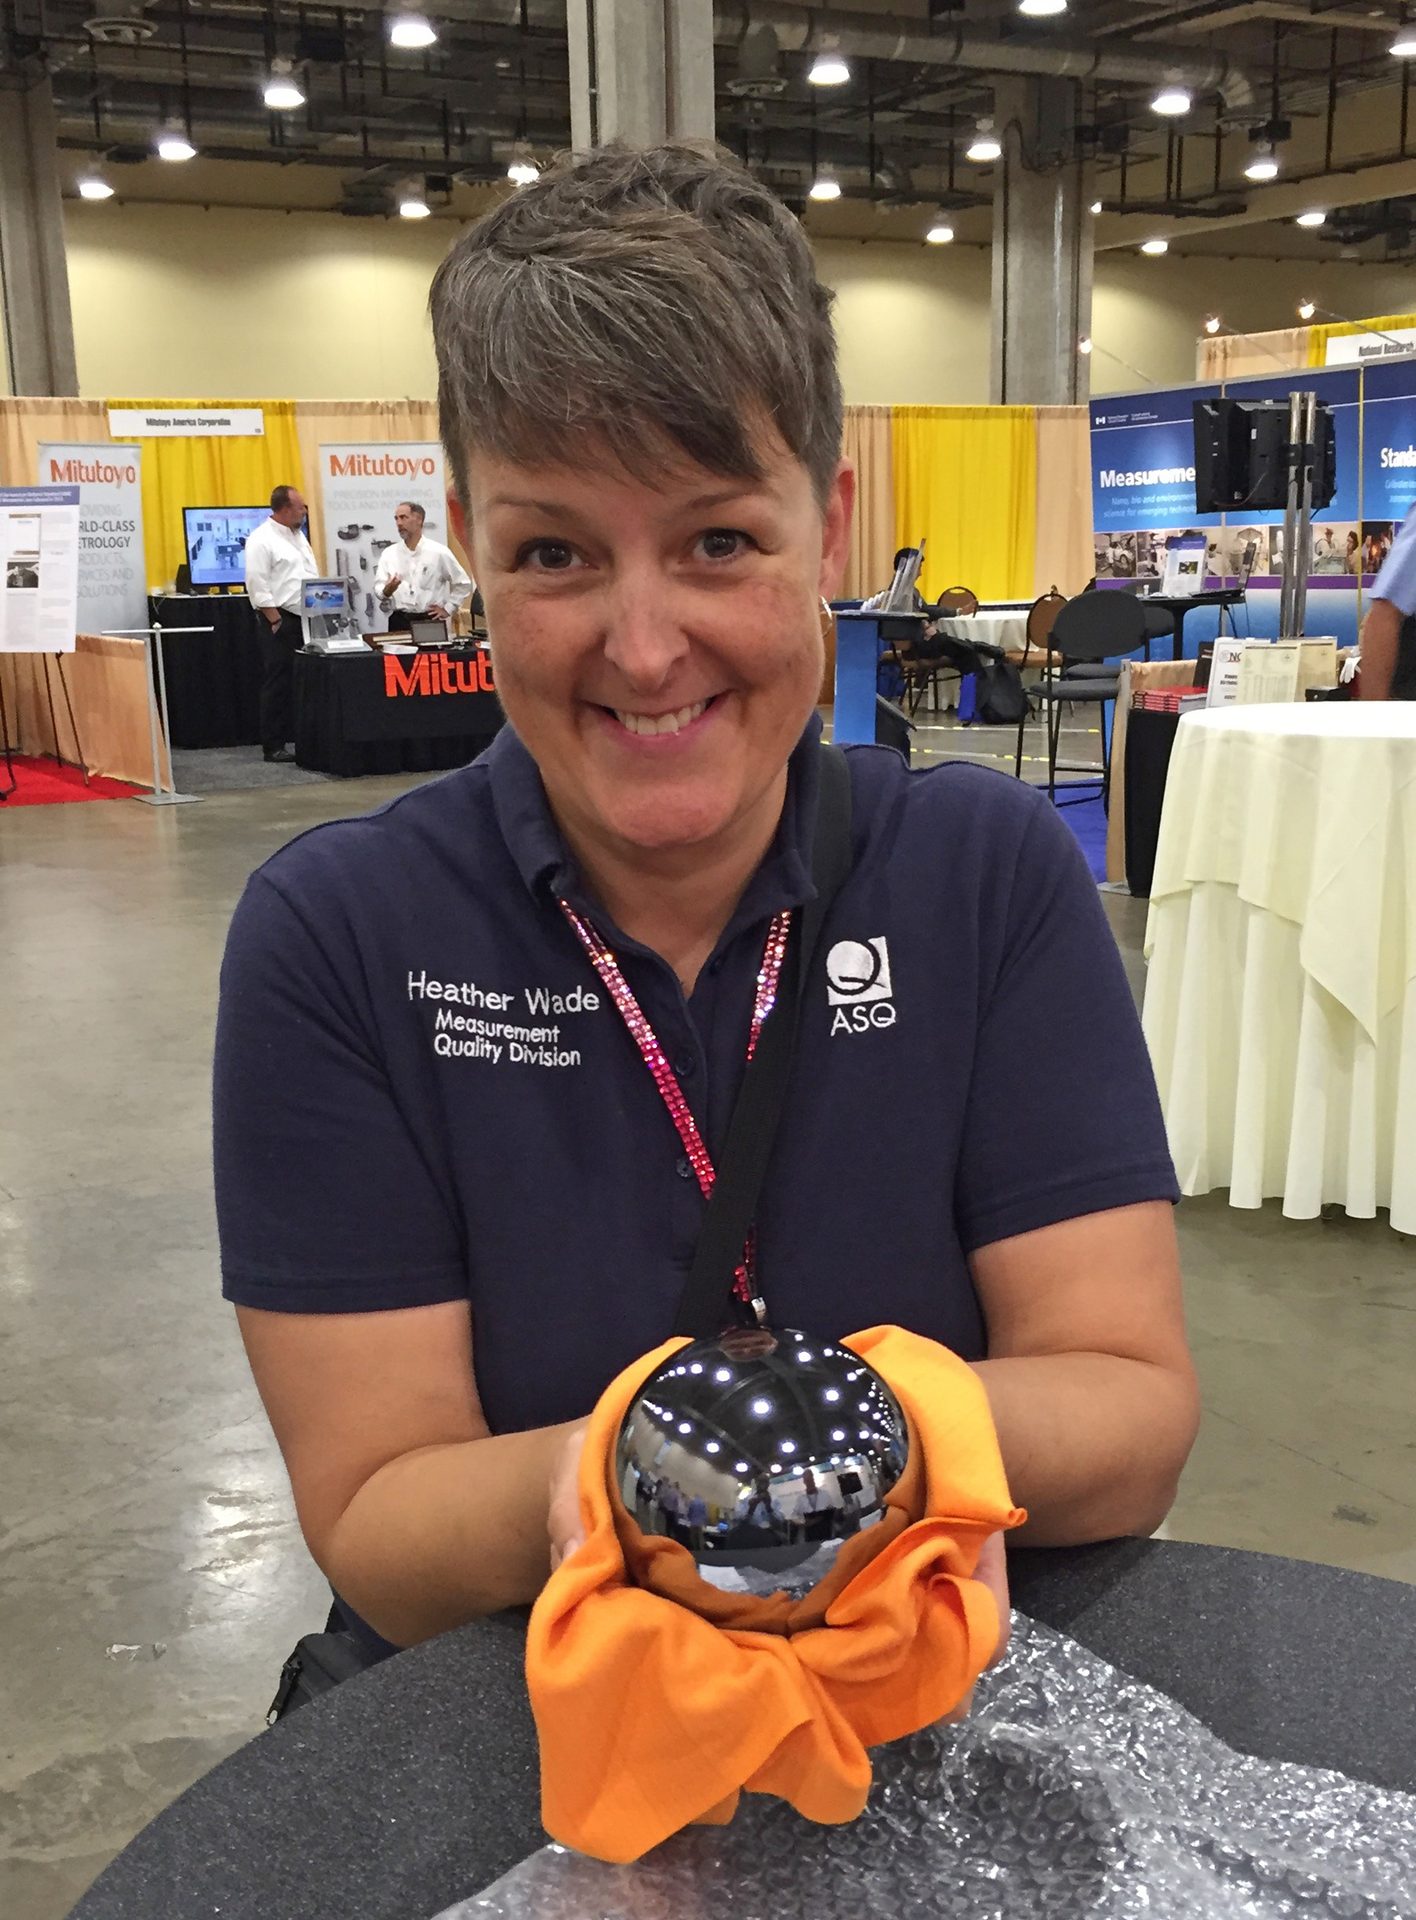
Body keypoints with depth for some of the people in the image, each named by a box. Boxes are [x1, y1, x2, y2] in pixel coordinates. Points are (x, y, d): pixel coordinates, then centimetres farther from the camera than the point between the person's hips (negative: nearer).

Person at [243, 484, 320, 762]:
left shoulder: (298, 535, 15)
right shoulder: (261, 539, -11)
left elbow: (312, 576, 20)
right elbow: (258, 586, -16)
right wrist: (276, 622, -17)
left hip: (305, 619, 8)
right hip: (279, 621, -8)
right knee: (278, 684, -4)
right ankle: (273, 746, 1)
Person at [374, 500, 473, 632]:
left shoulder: (439, 552, 2)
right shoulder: (388, 554, 8)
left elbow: (463, 584, 8)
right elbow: (378, 587, 3)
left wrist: (447, 609, 3)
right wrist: (386, 591, -19)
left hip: (430, 620, -1)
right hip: (399, 622, 1)